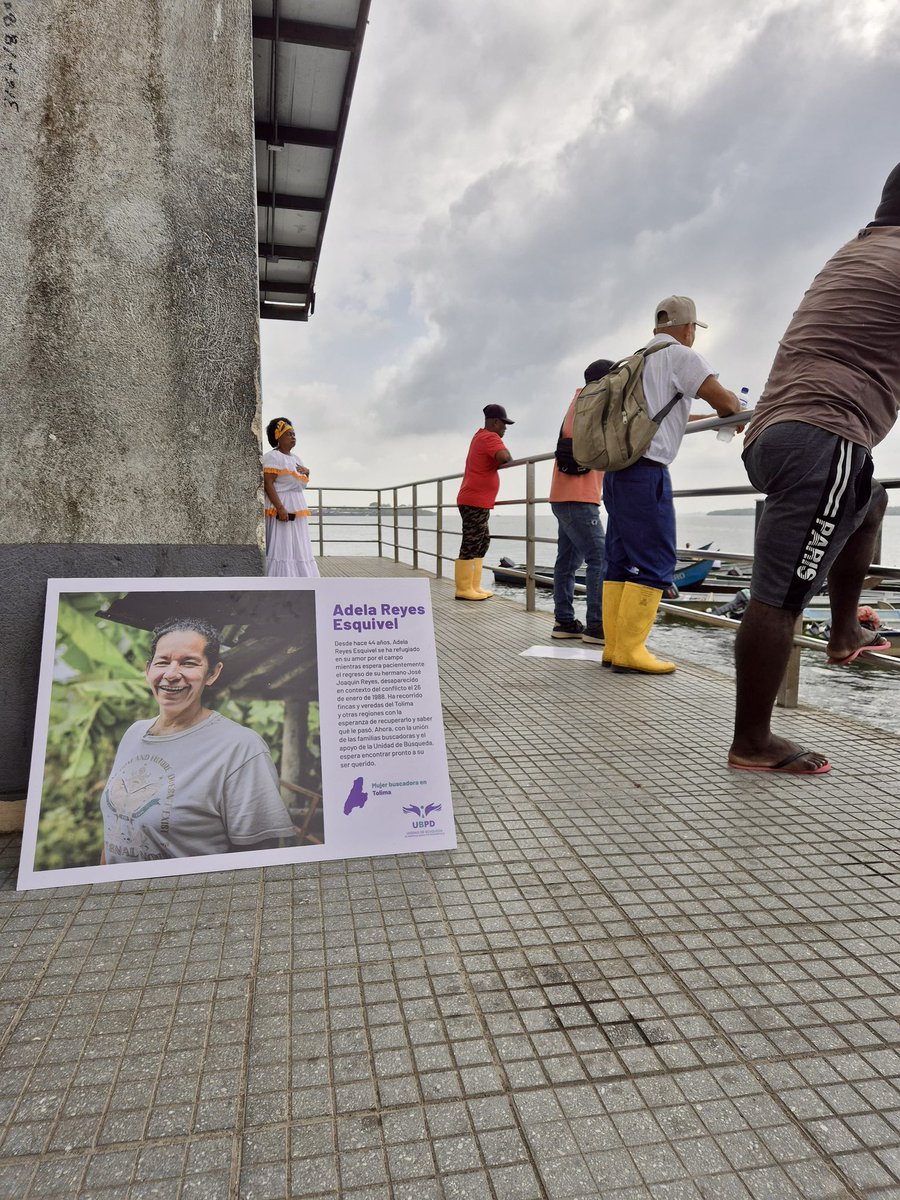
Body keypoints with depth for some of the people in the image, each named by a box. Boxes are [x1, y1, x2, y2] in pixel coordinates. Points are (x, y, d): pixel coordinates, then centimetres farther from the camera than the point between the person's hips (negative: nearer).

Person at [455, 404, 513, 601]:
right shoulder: (490, 438, -12)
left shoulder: (481, 436, 18)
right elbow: (504, 456, -28)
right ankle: (463, 589, -5)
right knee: (470, 545, -8)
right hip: (475, 502, -10)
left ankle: (474, 586, 15)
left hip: (477, 501, 10)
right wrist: (509, 458, -7)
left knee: (482, 542, 13)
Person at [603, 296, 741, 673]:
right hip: (646, 470, -8)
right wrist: (735, 415, 15)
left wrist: (704, 418, 37)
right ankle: (629, 649, -8)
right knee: (654, 562, -6)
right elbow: (724, 400, -7)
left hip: (616, 469, 9)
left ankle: (614, 646, 8)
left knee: (620, 559, 8)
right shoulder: (680, 356, 0)